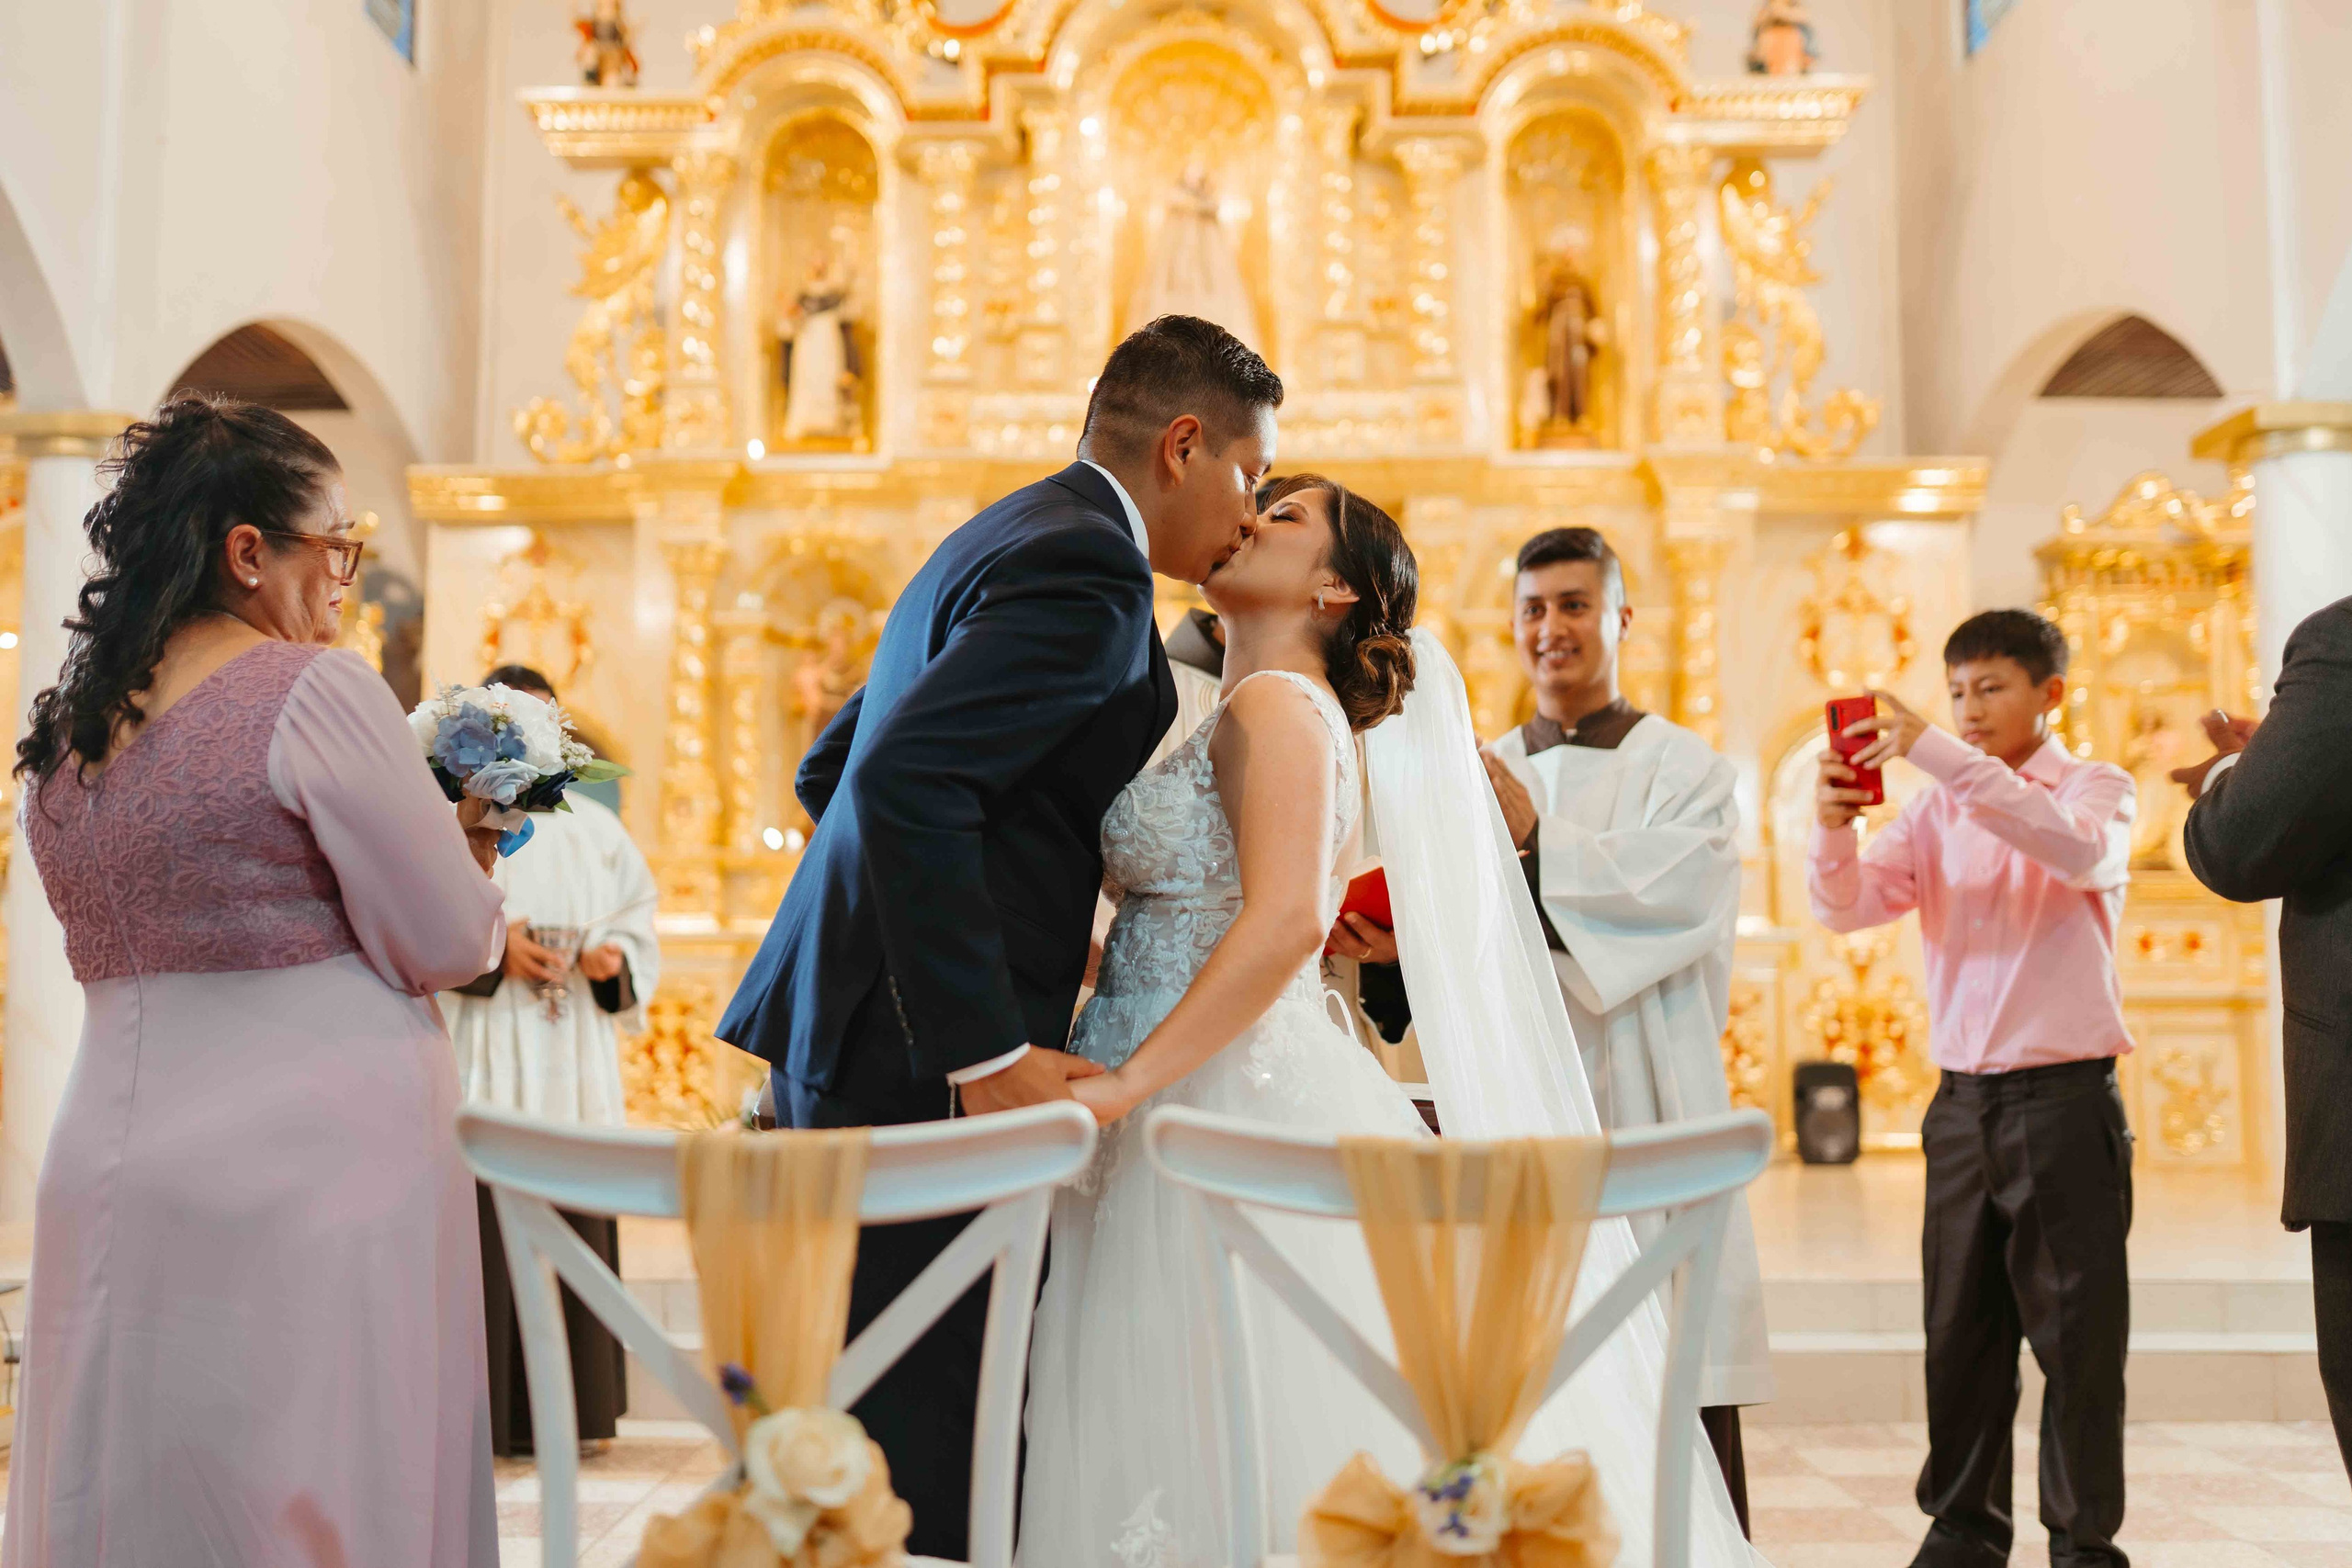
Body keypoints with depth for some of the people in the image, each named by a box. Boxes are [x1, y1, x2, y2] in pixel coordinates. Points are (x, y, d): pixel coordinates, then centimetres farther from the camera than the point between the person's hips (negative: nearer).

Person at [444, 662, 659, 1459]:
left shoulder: (595, 828, 16)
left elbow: (639, 923, 15)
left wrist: (614, 959, -5)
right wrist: (495, 945, -18)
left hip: (576, 1069, 4)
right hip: (485, 1063, -4)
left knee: (577, 1223, 4)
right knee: (487, 1223, -7)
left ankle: (575, 1405, 13)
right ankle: (487, 1409, 0)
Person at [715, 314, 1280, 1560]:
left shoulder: (1000, 540, 19)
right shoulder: (1089, 566, -12)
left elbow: (828, 769, 24)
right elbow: (908, 780, -25)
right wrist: (989, 1053, -23)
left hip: (844, 1028, 10)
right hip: (920, 1061, -10)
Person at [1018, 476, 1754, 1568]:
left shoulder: (1276, 705, -8)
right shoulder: (1236, 720, 20)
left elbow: (1286, 918, -23)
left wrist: (1129, 1081, -24)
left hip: (1236, 1110, -9)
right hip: (1188, 1122, 9)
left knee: (1238, 1460, -5)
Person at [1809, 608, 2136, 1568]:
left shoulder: (2095, 786, 0)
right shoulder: (1936, 810, 10)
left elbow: (2078, 848, -24)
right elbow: (1848, 907, 1)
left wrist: (1935, 752, -31)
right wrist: (1833, 830, -21)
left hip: (2065, 1099, -4)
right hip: (1963, 1100, 4)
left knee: (2077, 1335, 2)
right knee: (1960, 1333, 9)